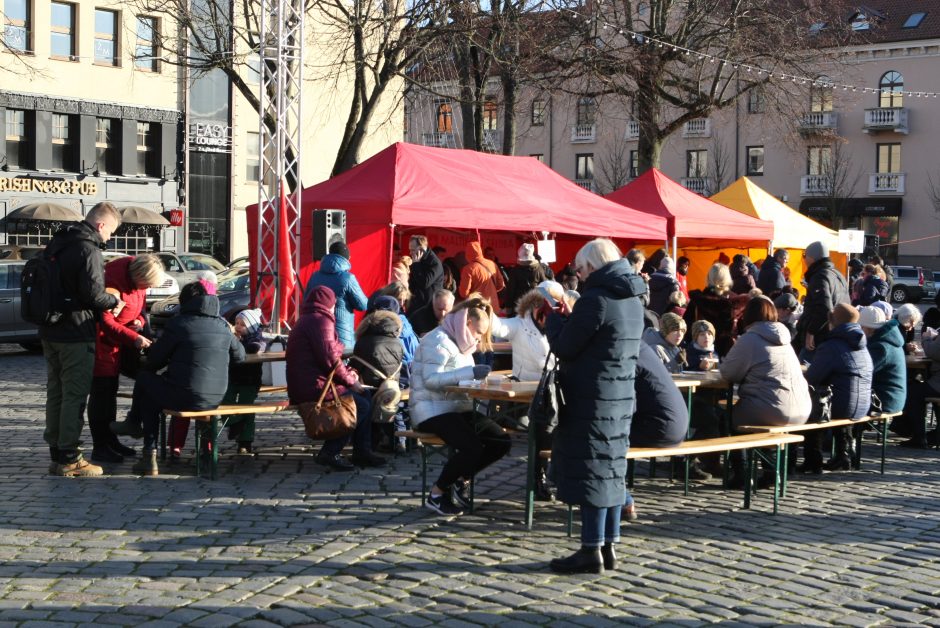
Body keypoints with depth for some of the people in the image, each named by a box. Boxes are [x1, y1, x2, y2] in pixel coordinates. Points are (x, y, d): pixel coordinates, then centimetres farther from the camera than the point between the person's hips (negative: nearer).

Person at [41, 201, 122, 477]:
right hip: (76, 334, -9)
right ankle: (69, 459, -2)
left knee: (55, 392, 14)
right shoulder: (89, 250, -16)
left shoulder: (57, 243, 13)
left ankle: (56, 454, 20)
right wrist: (114, 302, -3)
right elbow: (93, 293, -22)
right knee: (75, 395, -4)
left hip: (50, 331, 9)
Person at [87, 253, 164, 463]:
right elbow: (105, 322, -27)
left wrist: (140, 320, -7)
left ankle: (110, 440, 27)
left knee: (110, 391, 16)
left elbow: (140, 303, 15)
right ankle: (99, 448, -2)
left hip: (117, 341, 9)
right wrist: (134, 339, -29)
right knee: (101, 393, -7)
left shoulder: (137, 277, -2)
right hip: (102, 339, -9)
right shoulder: (114, 280, -28)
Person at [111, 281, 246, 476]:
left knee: (145, 378, 20)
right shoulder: (223, 326, 6)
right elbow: (239, 355, 19)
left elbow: (153, 361, -1)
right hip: (215, 399, 6)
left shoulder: (179, 324, -7)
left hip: (185, 399, -6)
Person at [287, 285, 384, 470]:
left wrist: (347, 373, 9)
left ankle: (362, 452, 13)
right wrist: (350, 381, -7)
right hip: (315, 387, -11)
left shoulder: (305, 321, 23)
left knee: (364, 396, 14)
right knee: (362, 405, -11)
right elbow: (330, 359, -20)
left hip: (303, 385, 11)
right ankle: (329, 452, -7)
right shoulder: (321, 320, -11)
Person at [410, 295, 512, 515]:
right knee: (472, 447, -29)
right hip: (433, 410, -10)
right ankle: (436, 495, -9)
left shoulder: (459, 342, 22)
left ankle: (461, 480, 10)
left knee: (502, 441, -6)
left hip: (458, 409, 10)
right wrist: (470, 373, -27)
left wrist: (477, 375, -1)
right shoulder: (439, 340, -10)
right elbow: (431, 379, -23)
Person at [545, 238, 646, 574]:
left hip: (591, 400, -9)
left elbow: (564, 347, -13)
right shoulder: (632, 299, 11)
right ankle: (608, 546, 18)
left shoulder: (595, 300, -17)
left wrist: (556, 318, 5)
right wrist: (570, 320, 16)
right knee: (612, 470, 12)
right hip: (622, 396, 9)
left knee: (591, 469, -3)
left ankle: (591, 551, 0)